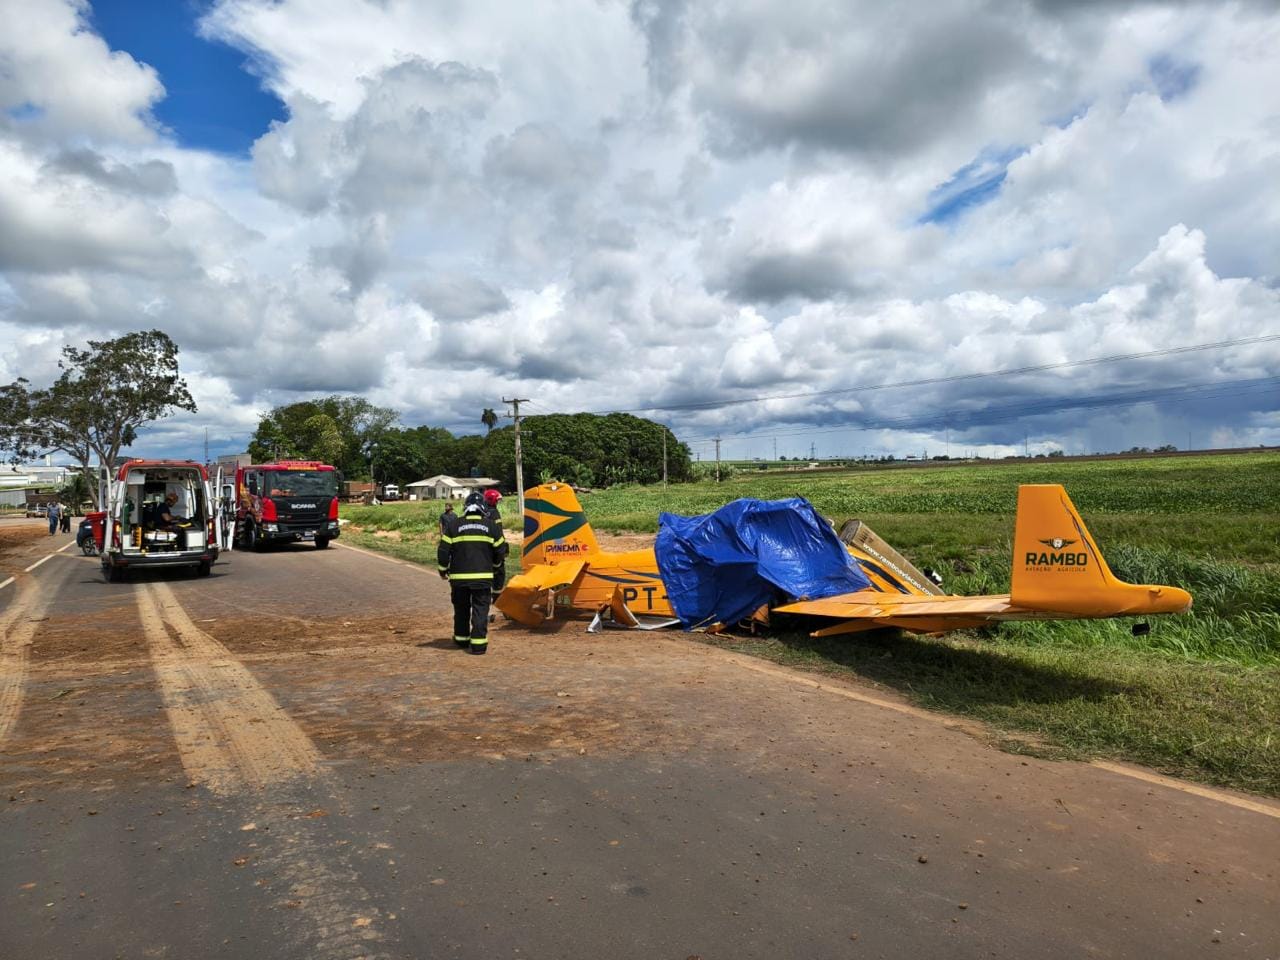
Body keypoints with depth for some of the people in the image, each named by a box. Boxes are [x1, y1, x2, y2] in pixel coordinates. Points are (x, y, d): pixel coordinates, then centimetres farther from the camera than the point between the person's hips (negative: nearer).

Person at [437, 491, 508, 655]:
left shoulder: (454, 525, 0)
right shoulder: (491, 526, 2)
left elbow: (443, 551, 0)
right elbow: (500, 552, 7)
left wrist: (443, 570, 15)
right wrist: (495, 567, 26)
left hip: (459, 576, 1)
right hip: (483, 576, -1)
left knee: (461, 609, 18)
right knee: (480, 609, 2)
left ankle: (461, 639, 30)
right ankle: (478, 643, -7)